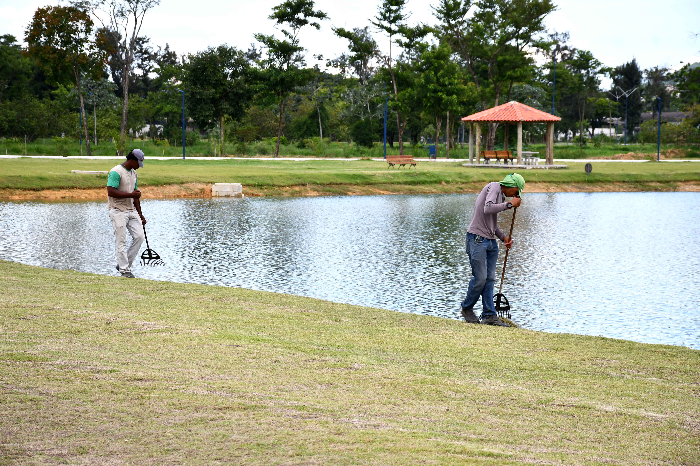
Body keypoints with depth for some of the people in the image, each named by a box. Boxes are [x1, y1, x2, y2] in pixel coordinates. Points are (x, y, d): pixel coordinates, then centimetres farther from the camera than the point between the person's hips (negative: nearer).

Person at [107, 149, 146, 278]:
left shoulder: (133, 173, 15)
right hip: (118, 211, -8)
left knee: (139, 236, -1)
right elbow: (111, 191, -22)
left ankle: (124, 264, 10)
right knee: (121, 241, -5)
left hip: (131, 210, 8)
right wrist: (131, 195, -21)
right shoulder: (116, 172, -13)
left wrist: (140, 215, 21)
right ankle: (124, 270, 1)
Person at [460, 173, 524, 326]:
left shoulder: (501, 195, 19)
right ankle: (467, 308, 12)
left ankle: (489, 315, 6)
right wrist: (510, 204, -19)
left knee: (490, 279, 5)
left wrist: (503, 237, 14)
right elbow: (488, 209, -27)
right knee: (480, 278, -7)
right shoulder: (494, 187, -8)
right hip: (477, 239, -9)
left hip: (491, 241, 9)